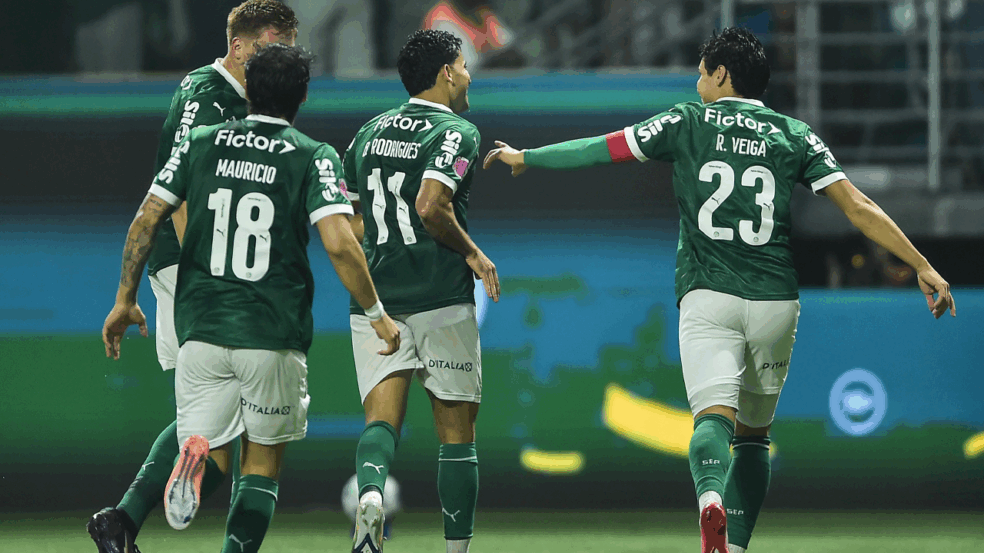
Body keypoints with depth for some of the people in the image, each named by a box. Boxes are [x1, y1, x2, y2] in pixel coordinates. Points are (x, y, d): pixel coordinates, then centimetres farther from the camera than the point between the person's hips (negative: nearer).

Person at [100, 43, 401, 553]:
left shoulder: (200, 144, 5)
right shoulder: (314, 158, -4)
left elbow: (146, 221, 4)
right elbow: (339, 244, -14)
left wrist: (125, 300, 14)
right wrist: (377, 314, -3)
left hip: (200, 327, 2)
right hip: (274, 335, -2)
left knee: (213, 454, 8)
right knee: (262, 464, 13)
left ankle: (198, 456, -28)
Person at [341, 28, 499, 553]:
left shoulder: (370, 131, 14)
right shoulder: (456, 131, -6)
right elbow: (431, 206, -21)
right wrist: (472, 253, -6)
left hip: (373, 304, 4)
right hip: (440, 299, -4)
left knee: (382, 418, -3)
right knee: (457, 431, 6)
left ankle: (369, 490, -34)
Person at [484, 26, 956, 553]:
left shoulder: (689, 122, 7)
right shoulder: (794, 134, 10)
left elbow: (598, 149, 10)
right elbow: (859, 207, 3)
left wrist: (524, 157, 26)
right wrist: (922, 266, 4)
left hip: (708, 296, -2)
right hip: (775, 300, 2)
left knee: (714, 414, -18)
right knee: (753, 432, 17)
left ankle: (710, 496, -48)